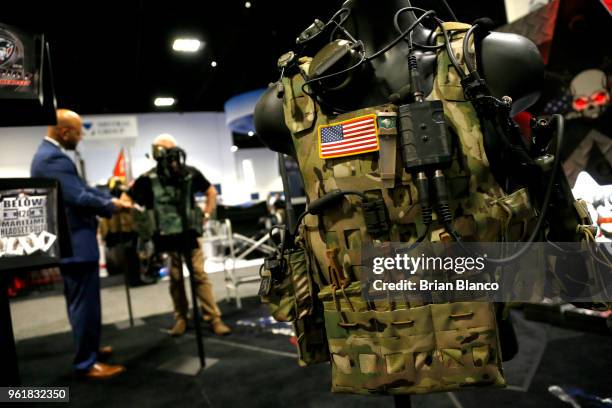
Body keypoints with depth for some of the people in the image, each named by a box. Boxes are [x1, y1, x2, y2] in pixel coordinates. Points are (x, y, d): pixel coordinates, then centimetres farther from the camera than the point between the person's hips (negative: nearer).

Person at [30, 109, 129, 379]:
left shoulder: (48, 154, 14)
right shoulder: (54, 159, -21)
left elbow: (81, 188, 15)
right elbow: (80, 198, -25)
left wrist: (112, 198, 6)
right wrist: (113, 206, -10)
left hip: (68, 241, 11)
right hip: (75, 243, -11)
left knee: (80, 302, 22)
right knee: (85, 303, -2)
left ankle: (88, 348, 36)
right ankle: (87, 363, 9)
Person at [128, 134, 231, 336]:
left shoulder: (190, 173, -4)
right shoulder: (148, 180, -10)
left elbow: (211, 192, 12)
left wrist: (206, 215, 5)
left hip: (190, 234, 1)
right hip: (166, 237, -1)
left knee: (200, 276, 1)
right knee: (175, 279, 8)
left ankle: (214, 318, 7)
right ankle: (181, 318, 24)